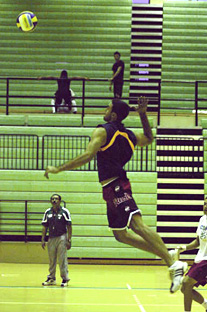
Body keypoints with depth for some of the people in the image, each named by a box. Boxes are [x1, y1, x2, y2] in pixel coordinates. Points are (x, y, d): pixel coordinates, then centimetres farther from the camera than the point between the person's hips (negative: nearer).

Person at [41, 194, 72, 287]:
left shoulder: (64, 211, -2)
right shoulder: (47, 212, 9)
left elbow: (69, 227, -3)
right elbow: (45, 227, 12)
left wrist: (69, 240, -9)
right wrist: (43, 240, 5)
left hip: (61, 237, -4)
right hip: (51, 238, 4)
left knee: (62, 259, -7)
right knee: (51, 260, 8)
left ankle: (65, 278, -1)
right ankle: (51, 278, 16)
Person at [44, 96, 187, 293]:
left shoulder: (102, 131, -7)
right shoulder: (128, 135, 17)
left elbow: (87, 155, -20)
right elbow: (149, 139, 36)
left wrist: (58, 169, -16)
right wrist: (143, 115, 27)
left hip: (114, 187, -9)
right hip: (117, 188, 9)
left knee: (137, 225, -20)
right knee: (120, 234, 15)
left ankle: (174, 265, -33)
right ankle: (166, 255, 12)